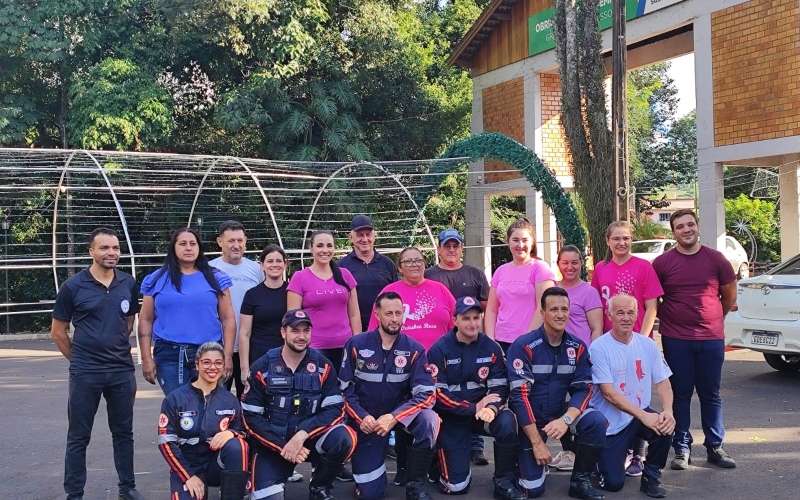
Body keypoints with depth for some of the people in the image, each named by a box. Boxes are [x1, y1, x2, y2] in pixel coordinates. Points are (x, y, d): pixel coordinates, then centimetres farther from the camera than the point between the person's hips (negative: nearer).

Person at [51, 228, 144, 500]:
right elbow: (58, 332, 2)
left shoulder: (129, 284, 1)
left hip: (123, 371, 3)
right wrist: (80, 359, 7)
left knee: (123, 432, 14)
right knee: (78, 436, 6)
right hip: (85, 374, -3)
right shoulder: (73, 286, -7)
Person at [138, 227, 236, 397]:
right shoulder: (157, 279, 7)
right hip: (169, 355, 0)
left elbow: (228, 319, 5)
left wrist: (227, 356, -2)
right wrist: (146, 358, 1)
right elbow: (146, 320, 8)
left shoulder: (215, 278, 6)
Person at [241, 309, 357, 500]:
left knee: (344, 438, -28)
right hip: (272, 444, -1)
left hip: (310, 438, 2)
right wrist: (282, 447, -17)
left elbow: (335, 410, -11)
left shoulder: (323, 366, -4)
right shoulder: (262, 368, -6)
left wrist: (302, 434, -24)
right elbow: (251, 417, -7)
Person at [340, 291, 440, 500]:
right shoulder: (356, 345, -10)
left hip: (400, 414, 1)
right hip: (366, 420, -1)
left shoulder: (414, 349, -10)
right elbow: (344, 388, -6)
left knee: (429, 420, -32)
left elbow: (426, 394, -16)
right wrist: (361, 417, -21)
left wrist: (394, 418, -28)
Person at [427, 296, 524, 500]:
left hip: (483, 413, 3)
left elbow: (500, 387, -6)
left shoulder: (492, 348, -3)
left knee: (507, 421, -32)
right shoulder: (439, 350, -11)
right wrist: (474, 408, -20)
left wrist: (492, 408, -28)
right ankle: (441, 457, 29)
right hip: (452, 418, -2)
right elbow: (437, 394, -16)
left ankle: (504, 482, -12)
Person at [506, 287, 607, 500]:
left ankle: (580, 480, -6)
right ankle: (526, 456, 25)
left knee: (596, 421, -25)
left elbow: (583, 389, -6)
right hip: (529, 420, -4)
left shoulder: (577, 347, -3)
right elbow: (519, 395, -20)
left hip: (560, 413, 4)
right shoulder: (523, 346, -17)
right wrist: (537, 442, -22)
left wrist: (566, 419, -26)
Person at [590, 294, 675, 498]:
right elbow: (609, 393, -20)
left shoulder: (647, 344, -1)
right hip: (609, 423, -4)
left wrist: (668, 410, -21)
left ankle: (650, 477, -2)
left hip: (641, 414, 4)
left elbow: (662, 382, -1)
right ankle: (599, 457, 26)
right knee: (613, 483, -11)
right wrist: (643, 416, -27)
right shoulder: (599, 348, -16)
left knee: (665, 425, -28)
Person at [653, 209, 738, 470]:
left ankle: (714, 446, 20)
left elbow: (729, 294, 12)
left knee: (710, 394, 9)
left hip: (711, 338, 1)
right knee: (680, 394, 6)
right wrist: (668, 318, 8)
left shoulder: (716, 259, 1)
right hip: (676, 340, -1)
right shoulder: (662, 263, -2)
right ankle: (682, 448, 14)